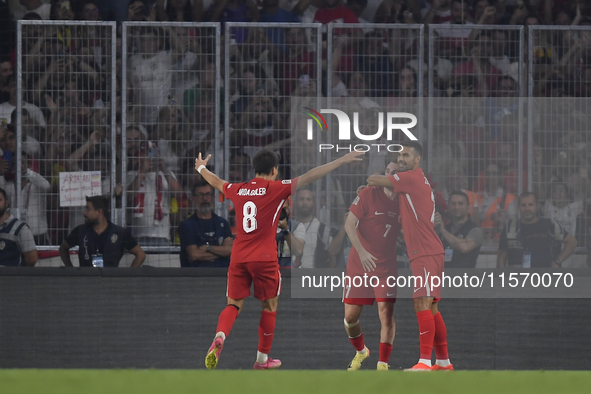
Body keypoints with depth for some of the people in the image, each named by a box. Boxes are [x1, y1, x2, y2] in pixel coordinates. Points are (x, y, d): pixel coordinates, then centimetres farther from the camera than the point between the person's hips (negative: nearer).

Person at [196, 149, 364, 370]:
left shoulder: (238, 190, 9)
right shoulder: (275, 188, -5)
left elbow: (216, 182, 29)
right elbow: (308, 178, -9)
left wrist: (201, 168, 50)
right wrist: (341, 161, -7)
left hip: (238, 258, 4)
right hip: (264, 258, -4)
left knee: (234, 305, 7)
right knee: (269, 306, 12)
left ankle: (219, 337, -23)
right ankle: (262, 359, 17)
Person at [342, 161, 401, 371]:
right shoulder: (369, 194, -9)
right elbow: (349, 224, -11)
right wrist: (361, 252, -23)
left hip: (387, 265, 1)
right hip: (359, 265, -1)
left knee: (386, 313, -12)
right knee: (350, 315, 1)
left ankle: (383, 364, -6)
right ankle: (360, 351, 30)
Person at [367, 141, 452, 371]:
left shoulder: (412, 177, -9)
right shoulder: (420, 181, 21)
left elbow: (375, 181, -5)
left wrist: (371, 181, 19)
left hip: (426, 253, -10)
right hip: (427, 252, 10)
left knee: (422, 304, -15)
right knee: (431, 308, 13)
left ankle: (425, 361, -22)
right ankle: (444, 361, 17)